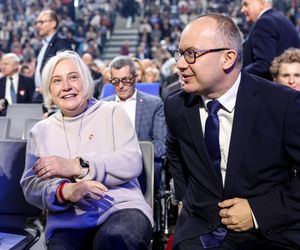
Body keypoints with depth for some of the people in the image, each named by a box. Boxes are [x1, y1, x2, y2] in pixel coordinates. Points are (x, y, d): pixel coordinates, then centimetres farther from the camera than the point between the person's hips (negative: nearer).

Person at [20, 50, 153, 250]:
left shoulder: (112, 112, 8)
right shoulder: (41, 130, 13)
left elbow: (132, 163, -4)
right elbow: (30, 186, 4)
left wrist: (77, 166, -13)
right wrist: (65, 191, -18)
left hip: (122, 208, -1)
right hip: (69, 222, 2)